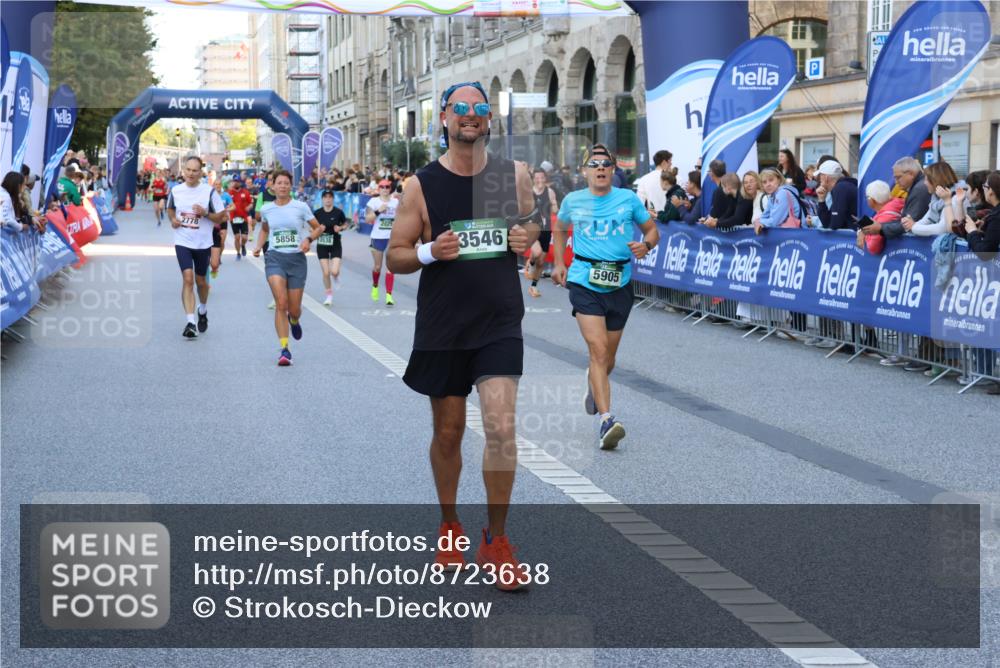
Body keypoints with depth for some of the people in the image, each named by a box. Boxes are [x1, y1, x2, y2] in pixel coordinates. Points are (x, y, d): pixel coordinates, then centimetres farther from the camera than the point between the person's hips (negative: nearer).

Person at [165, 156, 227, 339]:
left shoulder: (209, 192, -8)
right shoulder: (175, 191, -1)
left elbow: (221, 216, -3)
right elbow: (170, 208, 18)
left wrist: (205, 213, -20)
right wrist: (172, 219, -2)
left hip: (203, 243, 0)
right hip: (182, 241, 0)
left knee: (200, 280, 14)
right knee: (188, 278, -15)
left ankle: (203, 311, 44)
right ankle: (190, 322, -17)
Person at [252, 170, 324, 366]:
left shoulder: (301, 207, -1)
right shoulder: (266, 209, 5)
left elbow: (318, 228, 5)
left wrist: (308, 239, -14)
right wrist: (258, 246, 9)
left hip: (297, 258, 0)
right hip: (274, 258, 0)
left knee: (294, 309, 5)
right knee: (281, 304, -18)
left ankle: (294, 321, 45)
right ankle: (284, 349, -16)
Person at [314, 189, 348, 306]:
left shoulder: (338, 212, -7)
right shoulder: (317, 213, -4)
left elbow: (345, 224, 8)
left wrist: (340, 228, -13)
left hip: (335, 245, -1)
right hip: (322, 245, 1)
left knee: (334, 271, -14)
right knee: (326, 273, -1)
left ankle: (337, 276, 25)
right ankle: (329, 295, 18)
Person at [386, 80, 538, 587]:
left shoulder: (515, 175, 2)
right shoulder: (422, 185, -4)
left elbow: (531, 222, 20)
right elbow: (395, 258, 1)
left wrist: (527, 237, -4)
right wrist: (430, 251, -20)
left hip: (499, 324, 0)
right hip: (442, 327, 0)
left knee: (501, 428, -13)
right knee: (448, 432, 11)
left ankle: (496, 541, 1)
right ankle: (450, 527, 33)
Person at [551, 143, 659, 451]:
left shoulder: (628, 199, 3)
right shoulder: (573, 201, 5)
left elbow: (652, 230, 12)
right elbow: (559, 229, 24)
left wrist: (645, 244, -10)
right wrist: (559, 264, 15)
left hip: (619, 284, 2)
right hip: (584, 284, -2)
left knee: (607, 357, 13)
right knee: (598, 350, -17)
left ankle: (593, 384, 48)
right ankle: (606, 420, -22)